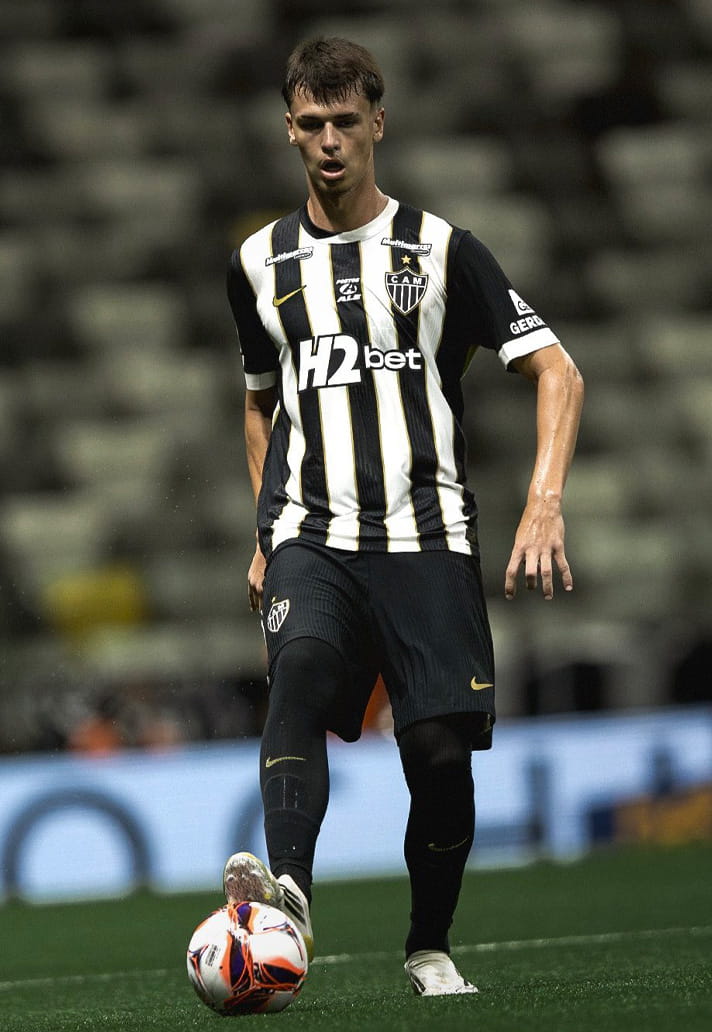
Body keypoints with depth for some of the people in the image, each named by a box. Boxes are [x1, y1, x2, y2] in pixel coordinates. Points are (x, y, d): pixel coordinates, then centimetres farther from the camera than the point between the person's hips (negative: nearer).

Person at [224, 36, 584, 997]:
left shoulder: (438, 248, 4)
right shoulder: (262, 261, 14)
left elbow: (555, 370, 1)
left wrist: (545, 503, -13)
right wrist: (264, 536, 19)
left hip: (426, 536, -1)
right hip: (311, 538, 1)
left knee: (441, 748, -6)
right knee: (301, 673, -29)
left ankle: (430, 947, 13)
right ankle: (288, 888, -46)